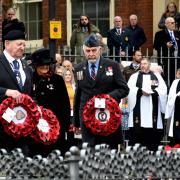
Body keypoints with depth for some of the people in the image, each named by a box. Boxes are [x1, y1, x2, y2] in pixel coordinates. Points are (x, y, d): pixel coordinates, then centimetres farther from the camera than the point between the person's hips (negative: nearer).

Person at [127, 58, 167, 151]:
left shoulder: (157, 76, 15)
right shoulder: (135, 76, 13)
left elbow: (163, 89, 2)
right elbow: (130, 89, -2)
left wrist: (152, 92, -13)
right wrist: (141, 91, -16)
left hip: (153, 109, 1)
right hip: (139, 109, -1)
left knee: (153, 133, -1)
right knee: (137, 132, -6)